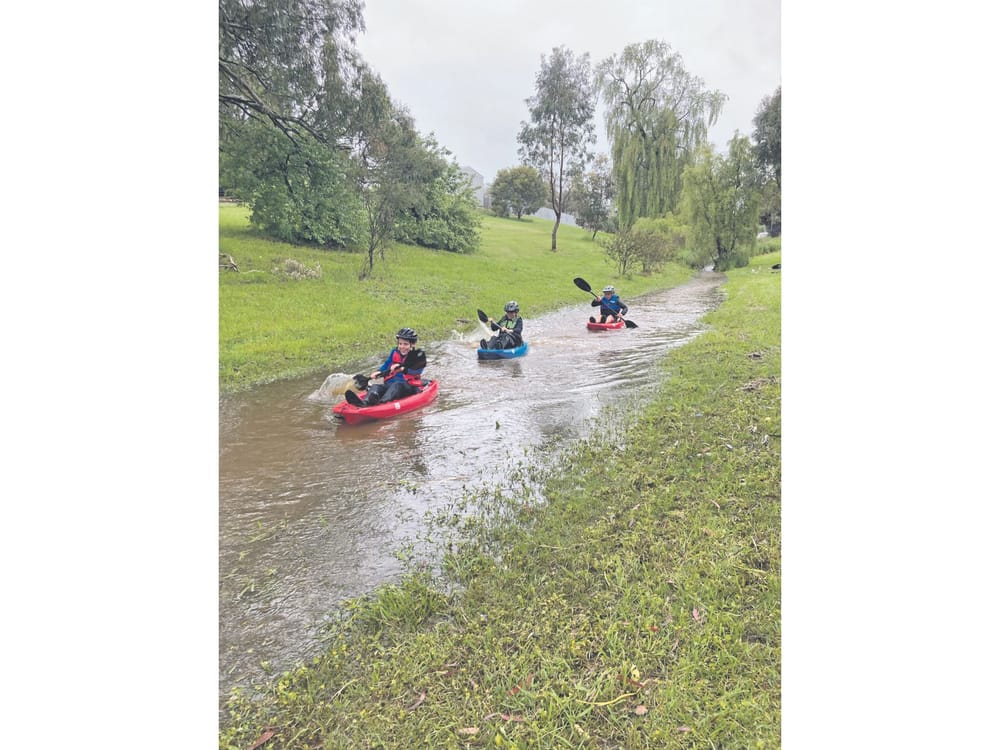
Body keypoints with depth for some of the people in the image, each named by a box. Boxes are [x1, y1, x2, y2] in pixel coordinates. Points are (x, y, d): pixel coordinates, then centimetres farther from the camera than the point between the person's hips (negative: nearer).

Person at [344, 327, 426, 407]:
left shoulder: (418, 355, 3)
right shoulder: (394, 353, 17)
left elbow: (418, 371, -15)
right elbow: (385, 366, 12)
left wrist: (403, 369, -29)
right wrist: (377, 373, -8)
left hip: (410, 387, -4)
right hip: (390, 384, 4)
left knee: (396, 385, -35)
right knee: (376, 387, -22)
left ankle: (383, 402, -64)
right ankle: (365, 402, -55)